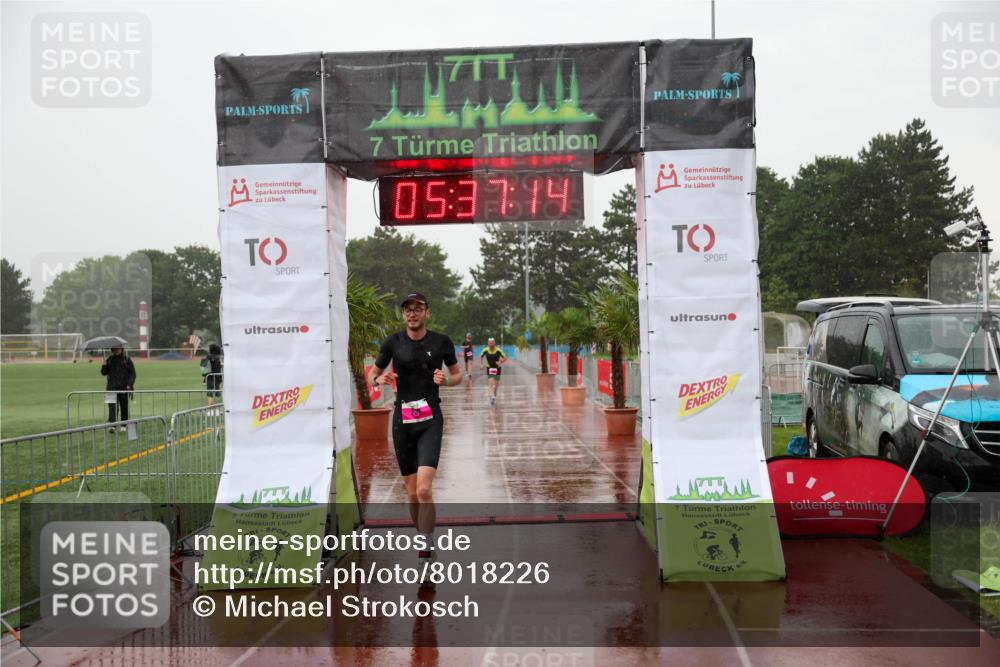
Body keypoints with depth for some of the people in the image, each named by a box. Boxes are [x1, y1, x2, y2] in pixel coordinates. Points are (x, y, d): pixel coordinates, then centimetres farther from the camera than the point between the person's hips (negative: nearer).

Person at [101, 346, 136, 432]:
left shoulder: (127, 360, 3)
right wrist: (104, 366, -9)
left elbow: (132, 374, 1)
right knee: (112, 406, -12)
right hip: (112, 388, 0)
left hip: (124, 388, 0)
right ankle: (111, 424, -20)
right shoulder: (110, 360, 9)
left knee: (124, 407, 7)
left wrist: (130, 384, -11)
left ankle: (123, 425, 18)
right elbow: (104, 373, 12)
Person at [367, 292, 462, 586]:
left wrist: (445, 380, -11)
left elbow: (457, 375, 12)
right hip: (402, 420, 2)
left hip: (430, 420, -2)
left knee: (424, 489, -18)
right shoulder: (393, 342, 2)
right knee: (412, 493, 7)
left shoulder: (441, 341, 1)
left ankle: (425, 555, -9)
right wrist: (380, 379, -13)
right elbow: (371, 375, 10)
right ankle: (426, 543, 28)